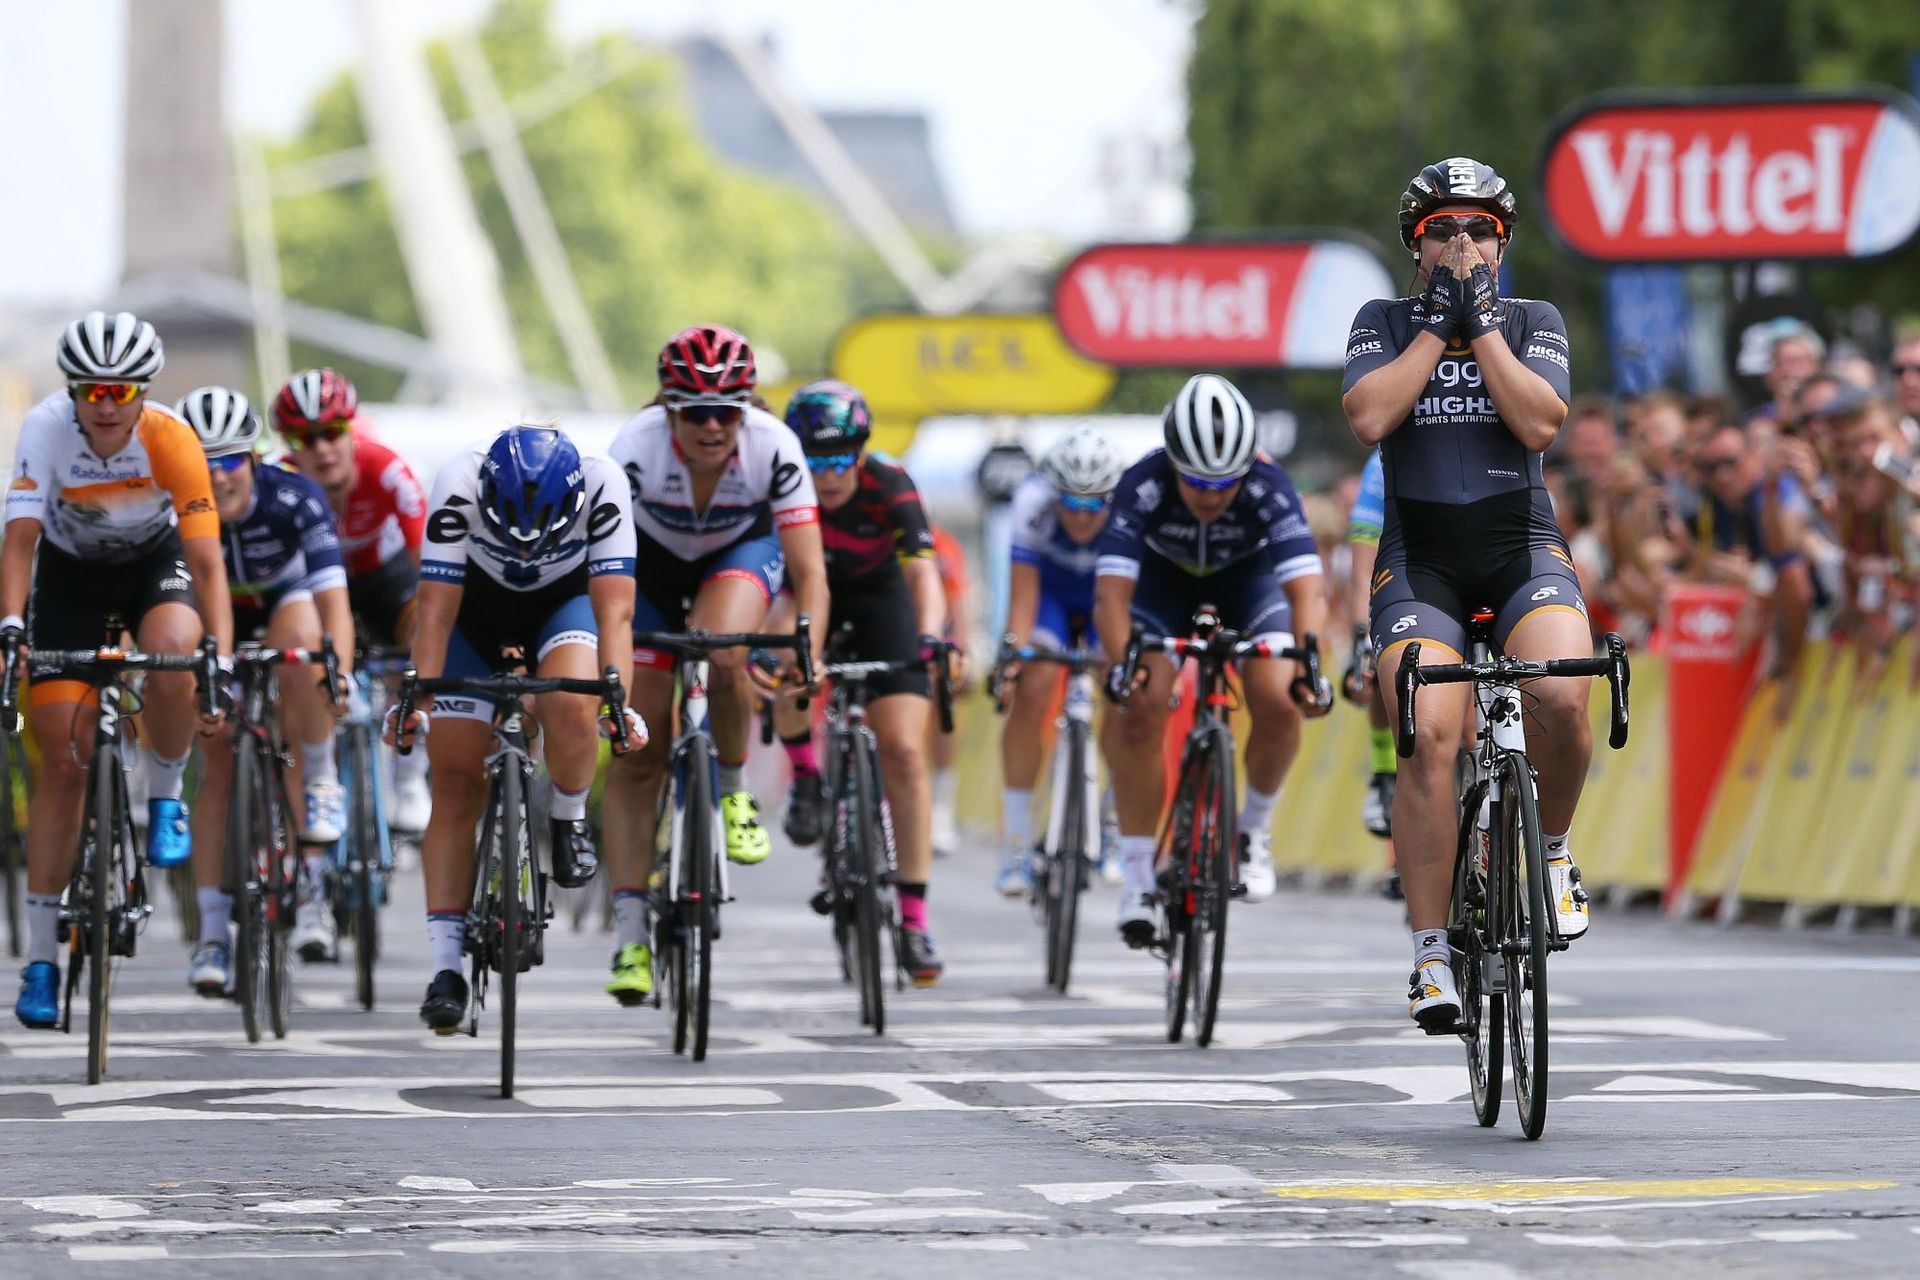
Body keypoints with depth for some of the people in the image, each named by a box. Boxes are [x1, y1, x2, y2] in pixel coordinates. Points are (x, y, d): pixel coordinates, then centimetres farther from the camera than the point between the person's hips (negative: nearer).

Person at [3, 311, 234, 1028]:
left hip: (155, 561, 0)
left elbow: (207, 564, -28)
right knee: (62, 754, -8)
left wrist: (220, 659, -39)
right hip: (70, 570, 1)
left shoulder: (171, 442, -28)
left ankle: (164, 798, -6)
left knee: (171, 647, -36)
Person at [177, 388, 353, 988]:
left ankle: (323, 781, -19)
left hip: (289, 602, -2)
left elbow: (333, 598, -39)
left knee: (297, 647, -38)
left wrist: (340, 673, -54)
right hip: (219, 622, 2)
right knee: (216, 768, -9)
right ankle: (212, 934, -6)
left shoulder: (294, 499, -32)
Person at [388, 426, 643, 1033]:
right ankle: (445, 968, -4)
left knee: (570, 707, -33)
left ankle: (570, 820, -3)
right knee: (456, 787, -7)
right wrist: (416, 700, -42)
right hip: (477, 616, 0)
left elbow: (614, 611, -34)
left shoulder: (601, 484, -33)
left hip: (564, 605, 0)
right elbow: (436, 611, -32)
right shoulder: (459, 486, -33)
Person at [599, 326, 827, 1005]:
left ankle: (733, 793, -6)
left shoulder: (772, 447, -31)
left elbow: (808, 570, -32)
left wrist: (807, 654, -47)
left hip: (742, 549, 0)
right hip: (654, 560, 0)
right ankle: (630, 935, -2)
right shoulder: (637, 448, -34)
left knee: (721, 656, -35)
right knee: (636, 759, -6)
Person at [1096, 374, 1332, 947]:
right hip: (1163, 579, 0)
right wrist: (1121, 664, -58)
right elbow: (1111, 589, -41)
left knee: (1278, 705, -22)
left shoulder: (1270, 488, -36)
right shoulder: (1143, 486, -36)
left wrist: (1308, 665, -58)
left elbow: (1307, 587, -42)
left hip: (1247, 579, 0)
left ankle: (1254, 829, 5)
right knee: (1138, 706, -22)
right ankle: (1137, 873, -13)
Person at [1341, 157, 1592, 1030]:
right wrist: (1437, 327, -8)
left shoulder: (1533, 322, 10)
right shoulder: (1384, 323, 9)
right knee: (1429, 735, -21)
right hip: (1420, 557, 0)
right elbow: (1368, 417, -10)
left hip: (1522, 548, 0)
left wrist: (1481, 327, -9)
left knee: (1562, 697, -29)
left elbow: (1540, 424, -9)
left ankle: (1550, 851, 1)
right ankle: (1430, 956, -16)